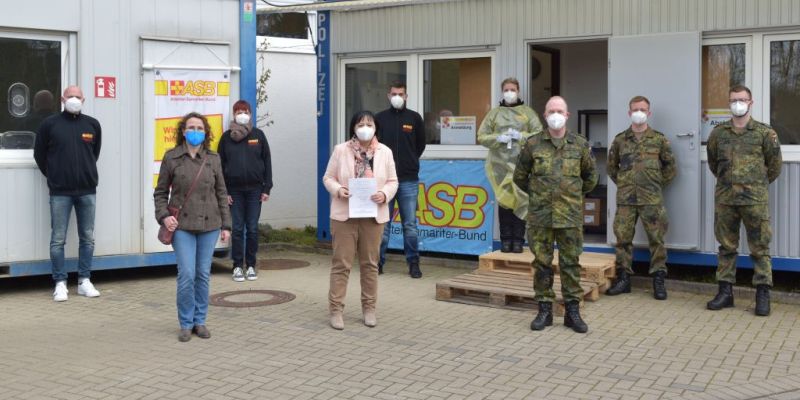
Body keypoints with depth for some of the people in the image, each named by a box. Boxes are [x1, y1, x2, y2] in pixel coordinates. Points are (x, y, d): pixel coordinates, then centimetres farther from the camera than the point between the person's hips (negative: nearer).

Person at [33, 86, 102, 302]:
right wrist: (53, 176, 10)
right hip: (60, 192, -3)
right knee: (58, 239, 0)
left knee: (87, 238, 7)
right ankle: (60, 283, 8)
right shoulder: (50, 124, 0)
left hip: (87, 191, 3)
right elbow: (39, 154, 8)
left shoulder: (92, 124, 7)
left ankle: (84, 281, 16)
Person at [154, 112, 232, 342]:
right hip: (182, 225, -2)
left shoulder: (213, 160, 6)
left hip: (209, 225, 2)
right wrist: (164, 216, -8)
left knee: (203, 275, 6)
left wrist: (226, 225, 7)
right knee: (187, 275, -7)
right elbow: (160, 192, 7)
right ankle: (186, 324, 8)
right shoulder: (171, 158, 1)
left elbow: (221, 194, 10)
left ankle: (200, 321, 19)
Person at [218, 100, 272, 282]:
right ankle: (238, 266, 9)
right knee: (238, 228, 2)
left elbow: (267, 162, 5)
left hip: (254, 189, 0)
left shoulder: (258, 135, 5)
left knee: (252, 229, 3)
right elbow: (220, 164, 3)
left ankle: (251, 265, 13)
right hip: (234, 190, 0)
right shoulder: (227, 137, 4)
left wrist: (266, 188, -1)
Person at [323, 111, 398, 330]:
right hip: (344, 214, -2)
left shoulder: (385, 152, 4)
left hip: (373, 215, 2)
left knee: (370, 263, 9)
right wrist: (338, 189, -17)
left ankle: (369, 308, 20)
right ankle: (336, 309, 6)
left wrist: (385, 194, -14)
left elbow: (393, 181, 7)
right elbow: (328, 177, 3)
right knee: (341, 263, -1)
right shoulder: (341, 150, 0)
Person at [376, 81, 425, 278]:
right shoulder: (380, 118, 6)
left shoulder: (414, 118, 6)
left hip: (409, 180, 0)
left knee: (410, 224, 2)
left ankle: (413, 263, 10)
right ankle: (378, 261, 12)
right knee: (383, 224, 4)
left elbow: (421, 144, 17)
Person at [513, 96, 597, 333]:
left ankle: (572, 311, 12)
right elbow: (520, 176, 13)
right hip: (540, 215, 0)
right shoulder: (533, 144, 2)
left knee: (570, 263, 4)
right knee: (542, 262, 5)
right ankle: (544, 310, 14)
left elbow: (591, 175, 17)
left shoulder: (579, 144, 4)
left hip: (570, 215, 0)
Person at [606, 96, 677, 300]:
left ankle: (659, 280, 8)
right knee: (623, 238, 3)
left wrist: (658, 185, 5)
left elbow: (670, 166, 9)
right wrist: (622, 183, 10)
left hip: (651, 199, -2)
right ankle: (623, 279, 13)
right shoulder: (620, 140, 7)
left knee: (656, 239, 0)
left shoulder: (658, 139, 3)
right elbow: (612, 166, 18)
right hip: (625, 199, 2)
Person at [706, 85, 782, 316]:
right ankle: (725, 292, 16)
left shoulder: (764, 133, 0)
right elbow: (713, 162, 20)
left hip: (755, 199, -3)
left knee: (759, 247, 0)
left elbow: (774, 165, 8)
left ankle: (763, 295, 5)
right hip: (725, 198, 3)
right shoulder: (718, 133, 7)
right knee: (726, 246, 9)